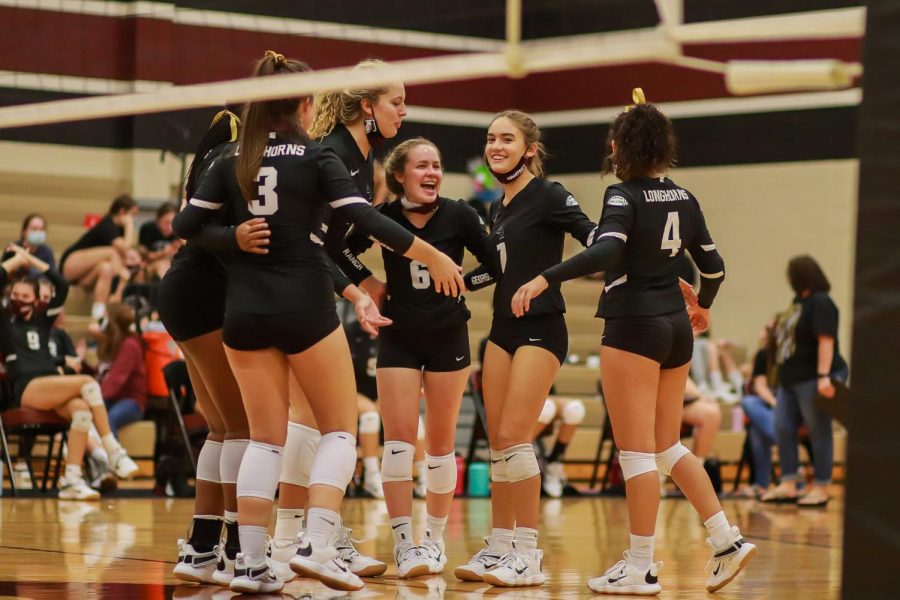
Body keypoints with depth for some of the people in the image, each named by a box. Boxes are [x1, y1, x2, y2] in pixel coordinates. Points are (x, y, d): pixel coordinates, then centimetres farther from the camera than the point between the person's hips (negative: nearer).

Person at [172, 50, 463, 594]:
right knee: (340, 429, 8)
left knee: (266, 438, 10)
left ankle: (252, 564, 1)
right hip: (305, 307, -4)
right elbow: (365, 219, -12)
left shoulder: (234, 159, 7)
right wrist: (433, 257, -7)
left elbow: (186, 227, 3)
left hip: (245, 310, 4)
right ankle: (317, 546, -9)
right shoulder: (316, 157, -3)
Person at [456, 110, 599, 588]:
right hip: (503, 328, 8)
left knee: (514, 436, -14)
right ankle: (500, 545, 14)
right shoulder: (500, 208, 14)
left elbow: (595, 236, -19)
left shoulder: (547, 195, -9)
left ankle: (528, 555, -9)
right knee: (497, 440, 6)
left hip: (540, 329, -8)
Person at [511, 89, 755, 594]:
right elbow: (712, 265, 14)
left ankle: (642, 568, 1)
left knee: (638, 451, -2)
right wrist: (702, 306, 33)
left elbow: (605, 252, -28)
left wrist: (545, 279, -31)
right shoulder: (684, 199, 8)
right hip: (676, 327, 7)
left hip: (634, 328, -7)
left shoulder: (624, 196, -10)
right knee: (668, 445, 18)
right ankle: (727, 541, 13)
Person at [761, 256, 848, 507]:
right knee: (783, 430, 5)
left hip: (812, 380, -10)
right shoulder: (799, 302, 13)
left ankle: (820, 489, 0)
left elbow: (826, 341, -22)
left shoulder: (820, 303, -15)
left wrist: (824, 376, -27)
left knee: (819, 433, -3)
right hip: (791, 380, 10)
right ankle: (788, 486, 7)